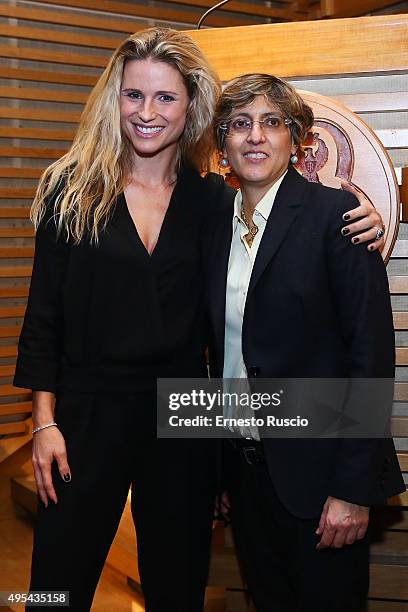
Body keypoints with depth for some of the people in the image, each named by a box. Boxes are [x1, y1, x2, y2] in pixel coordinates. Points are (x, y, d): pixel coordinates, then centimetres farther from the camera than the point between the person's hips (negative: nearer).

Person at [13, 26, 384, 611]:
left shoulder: (212, 201, 2)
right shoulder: (73, 189, -2)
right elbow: (44, 312, -1)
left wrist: (358, 225, -9)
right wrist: (45, 422, -5)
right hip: (89, 409, -1)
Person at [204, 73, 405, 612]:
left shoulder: (334, 213, -11)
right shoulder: (216, 224, 6)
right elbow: (222, 353, 10)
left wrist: (355, 487, -16)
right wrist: (221, 467, 10)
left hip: (317, 470, -5)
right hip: (243, 465, 5)